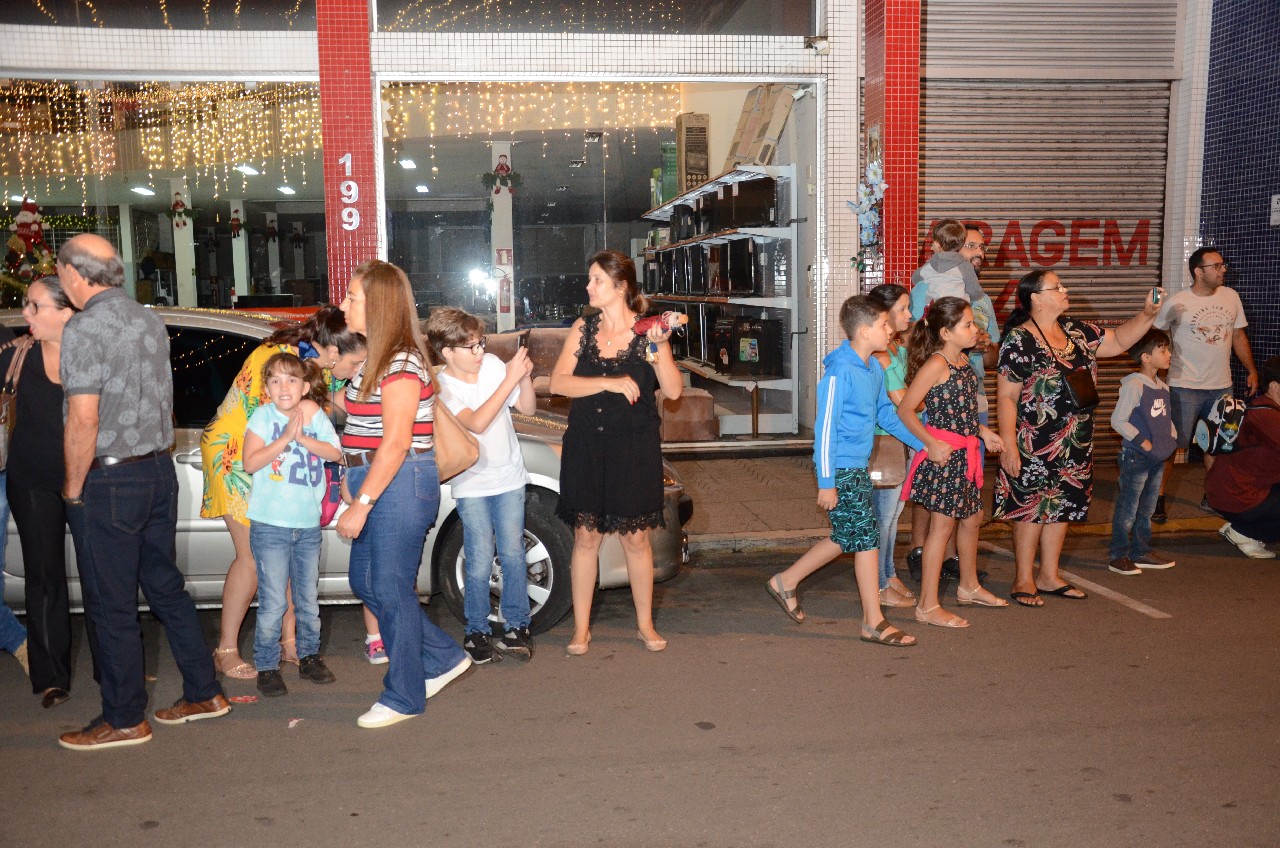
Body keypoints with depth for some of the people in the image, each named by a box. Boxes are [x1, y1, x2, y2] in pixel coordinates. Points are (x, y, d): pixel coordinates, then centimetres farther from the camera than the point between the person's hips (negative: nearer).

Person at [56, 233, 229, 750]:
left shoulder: (84, 329, -15)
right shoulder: (151, 322, 10)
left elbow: (83, 422, -19)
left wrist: (74, 490, -8)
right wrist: (152, 456, 18)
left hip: (108, 481, -8)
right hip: (160, 471, 8)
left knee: (110, 606, 4)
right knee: (165, 587, 17)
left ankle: (125, 720, 14)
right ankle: (203, 693, 24)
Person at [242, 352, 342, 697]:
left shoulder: (316, 416, 3)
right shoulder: (264, 415, -4)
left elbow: (335, 453, -8)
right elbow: (249, 462, -13)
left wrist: (303, 437, -19)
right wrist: (285, 438, -19)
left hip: (308, 525, 3)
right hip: (270, 525, -3)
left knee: (309, 598, 15)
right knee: (273, 603, -3)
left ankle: (309, 656, 30)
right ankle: (266, 666, 10)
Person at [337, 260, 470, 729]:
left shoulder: (402, 362, -16)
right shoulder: (379, 358, 15)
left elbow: (396, 442, -21)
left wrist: (361, 504, -21)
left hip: (401, 484, -10)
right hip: (378, 484, 10)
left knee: (391, 589, -1)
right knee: (365, 581, 15)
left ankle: (403, 697, 14)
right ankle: (443, 658, 26)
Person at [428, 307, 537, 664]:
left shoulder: (492, 364, -3)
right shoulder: (442, 388, -15)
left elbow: (528, 408, 2)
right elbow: (476, 423, -30)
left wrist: (525, 376, -17)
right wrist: (510, 379, -31)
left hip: (509, 477, 3)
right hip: (471, 485, -3)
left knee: (513, 554, 5)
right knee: (480, 562, -2)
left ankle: (516, 626, 17)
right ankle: (477, 632, 13)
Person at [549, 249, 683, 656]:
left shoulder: (647, 332, -3)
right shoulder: (583, 328, 4)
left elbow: (673, 390, -11)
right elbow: (558, 382, -7)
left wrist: (659, 348, -24)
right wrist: (610, 383, -17)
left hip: (634, 447, -2)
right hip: (586, 444, 2)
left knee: (635, 537, 6)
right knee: (586, 534, 5)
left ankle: (645, 624, 22)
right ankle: (581, 627, 16)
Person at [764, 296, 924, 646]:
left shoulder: (874, 368, 9)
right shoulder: (840, 371, -18)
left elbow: (887, 414, 20)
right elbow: (825, 427, -19)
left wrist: (924, 445, 15)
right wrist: (826, 482, -19)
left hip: (857, 467, 9)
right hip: (841, 469, -9)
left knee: (846, 538, 16)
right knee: (866, 537, -3)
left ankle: (786, 581, 29)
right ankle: (874, 623, 9)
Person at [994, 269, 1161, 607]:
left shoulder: (1076, 331, 8)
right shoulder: (1018, 341, -13)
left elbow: (1119, 341, 19)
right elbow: (1006, 397, -15)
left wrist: (1147, 314, 3)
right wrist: (1009, 446, -18)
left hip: (1075, 442, 7)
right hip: (1035, 444, -7)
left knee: (1062, 506, 13)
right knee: (1032, 507, 1)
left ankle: (1049, 576, 26)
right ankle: (1023, 580, 14)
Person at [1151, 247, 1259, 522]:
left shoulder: (1231, 297, 4)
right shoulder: (1176, 303, -10)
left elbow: (1238, 335, 14)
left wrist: (1251, 370, 12)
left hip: (1221, 386, 5)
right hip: (1185, 387, -5)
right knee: (1172, 445, -1)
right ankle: (1158, 497, 9)